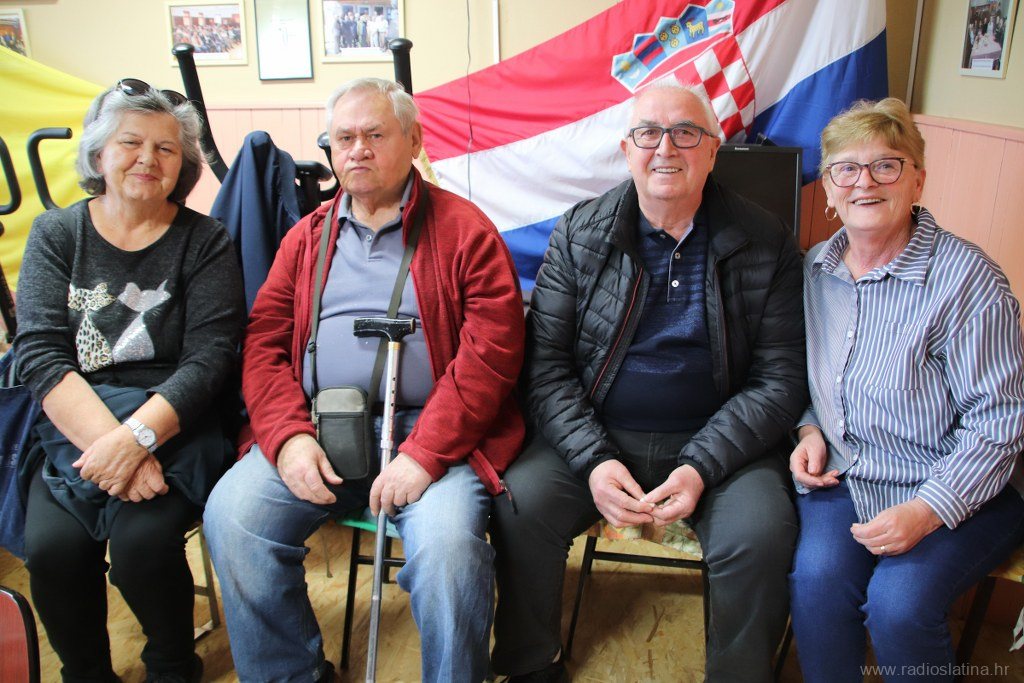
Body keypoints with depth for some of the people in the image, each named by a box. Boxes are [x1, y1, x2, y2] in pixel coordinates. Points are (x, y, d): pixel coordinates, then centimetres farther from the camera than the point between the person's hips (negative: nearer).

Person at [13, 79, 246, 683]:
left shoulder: (206, 242, 4)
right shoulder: (56, 234, 10)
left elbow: (208, 357, -7)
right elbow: (40, 353, -3)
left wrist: (135, 436, -22)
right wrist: (105, 440, -19)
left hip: (174, 425, -2)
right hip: (73, 426, 2)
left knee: (143, 539, -25)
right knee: (52, 546, -23)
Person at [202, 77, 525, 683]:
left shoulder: (464, 229, 3)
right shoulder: (307, 237, 18)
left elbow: (492, 349, -7)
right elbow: (265, 342, 11)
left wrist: (423, 453, -15)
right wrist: (288, 436, -7)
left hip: (431, 433, -3)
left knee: (448, 545, -29)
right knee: (230, 516, -18)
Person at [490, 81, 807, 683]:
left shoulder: (765, 244, -1)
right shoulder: (579, 235, 2)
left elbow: (782, 378, -3)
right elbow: (545, 365, -1)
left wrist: (701, 468, -15)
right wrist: (592, 459, -15)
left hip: (719, 444, 0)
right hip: (595, 437, 1)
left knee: (761, 536, -26)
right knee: (518, 507, -21)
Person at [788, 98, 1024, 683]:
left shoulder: (967, 277, -14)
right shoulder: (815, 268, 3)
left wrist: (926, 512, -22)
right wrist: (811, 430, -1)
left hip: (959, 490, -3)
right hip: (842, 473, 4)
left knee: (899, 603, -24)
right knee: (817, 577, -22)